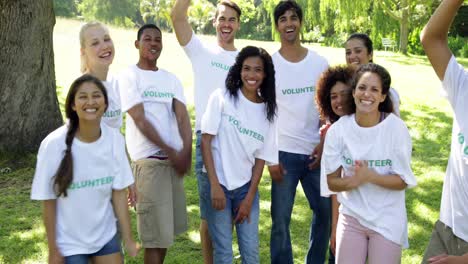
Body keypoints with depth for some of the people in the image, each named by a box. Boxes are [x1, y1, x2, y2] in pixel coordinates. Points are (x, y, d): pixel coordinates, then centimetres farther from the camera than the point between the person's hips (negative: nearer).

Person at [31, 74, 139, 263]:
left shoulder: (115, 139, -11)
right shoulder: (55, 143, -20)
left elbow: (119, 192, -4)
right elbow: (49, 202, -11)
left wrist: (128, 239, -2)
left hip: (106, 237, 3)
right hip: (69, 243, -3)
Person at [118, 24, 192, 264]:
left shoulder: (171, 79, 13)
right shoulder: (129, 76, -3)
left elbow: (183, 116, 2)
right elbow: (140, 120, -11)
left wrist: (186, 151, -15)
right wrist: (170, 151, -13)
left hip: (174, 158, 6)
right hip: (148, 159, -6)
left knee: (169, 226, 12)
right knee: (155, 230, -3)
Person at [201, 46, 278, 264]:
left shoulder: (267, 111, 4)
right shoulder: (222, 98, -5)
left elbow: (261, 159, 4)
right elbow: (206, 141, -8)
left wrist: (249, 199, -2)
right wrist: (215, 185, -14)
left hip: (247, 187, 3)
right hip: (219, 184, -3)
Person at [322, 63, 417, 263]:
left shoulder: (396, 127, -14)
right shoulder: (338, 129, -10)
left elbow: (403, 181, -10)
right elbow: (332, 182, -5)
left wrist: (371, 176, -27)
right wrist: (355, 180, -25)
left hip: (388, 220, -1)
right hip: (351, 216, 1)